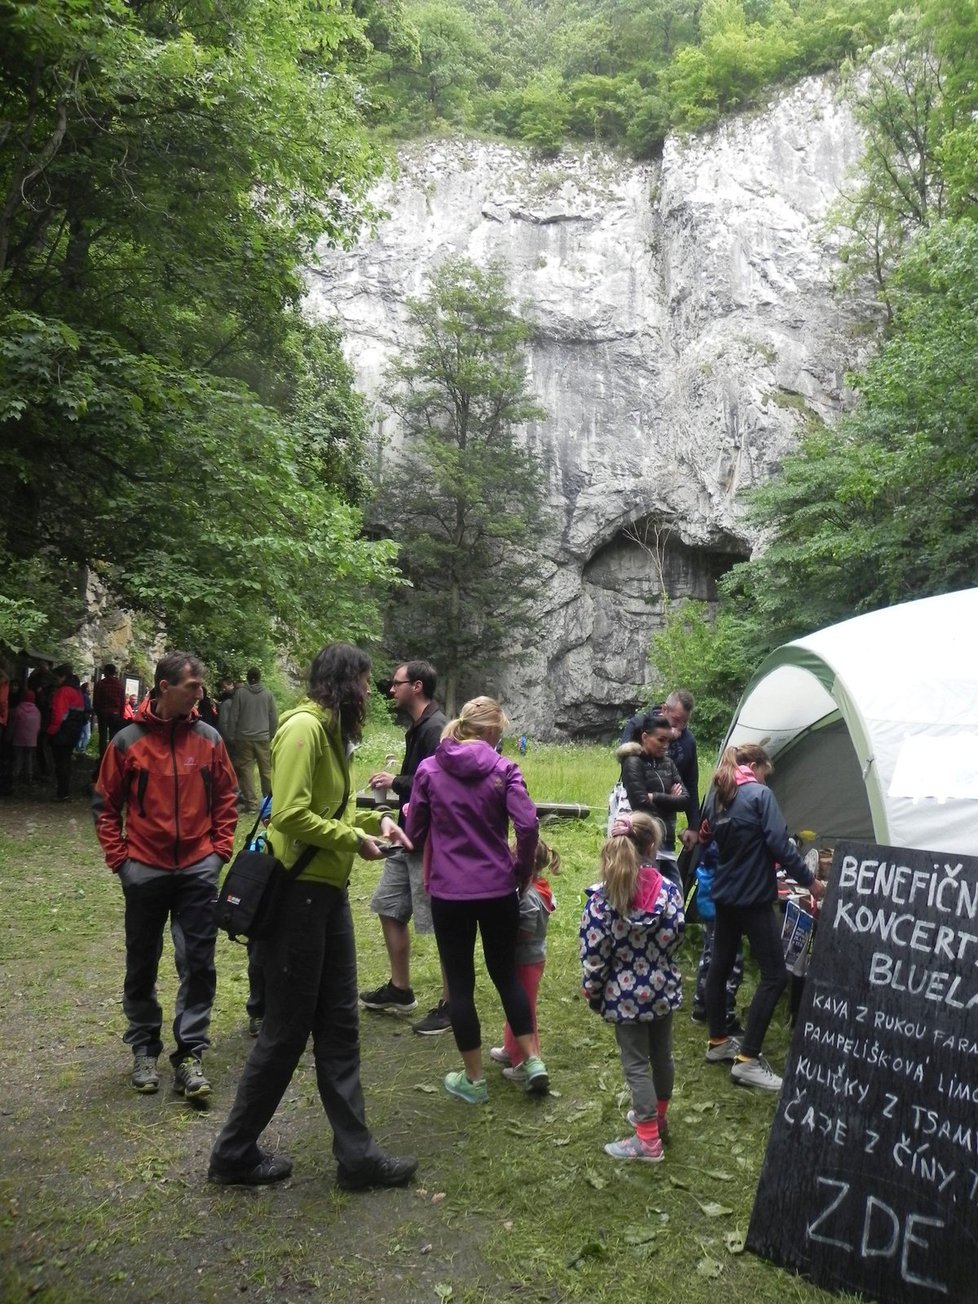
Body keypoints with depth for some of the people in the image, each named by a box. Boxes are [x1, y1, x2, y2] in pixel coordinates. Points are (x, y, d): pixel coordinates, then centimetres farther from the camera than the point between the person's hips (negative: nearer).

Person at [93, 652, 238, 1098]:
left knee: (198, 965, 2)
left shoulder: (209, 739, -1)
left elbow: (225, 798, 9)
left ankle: (190, 1054, 12)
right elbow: (105, 805, 2)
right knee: (142, 965, 12)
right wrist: (119, 858, -2)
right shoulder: (127, 741, -6)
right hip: (145, 871, -1)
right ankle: (144, 1049, 28)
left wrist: (220, 849, 2)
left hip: (198, 870, 1)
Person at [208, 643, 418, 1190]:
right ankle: (235, 1153, 24)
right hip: (296, 894, -10)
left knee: (340, 1024, 14)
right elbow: (291, 815, -26)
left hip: (327, 893, 10)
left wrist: (374, 819, 4)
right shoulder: (304, 728, -17)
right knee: (287, 1031, 4)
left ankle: (356, 1152, 24)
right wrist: (354, 840, -16)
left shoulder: (331, 732, 12)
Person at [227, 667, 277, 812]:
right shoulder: (267, 694, 0)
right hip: (263, 738, 2)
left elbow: (232, 717, -3)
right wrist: (271, 735, 15)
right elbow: (274, 718, 4)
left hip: (244, 739, -2)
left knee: (246, 770, 3)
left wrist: (233, 735, 7)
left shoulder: (240, 693, -4)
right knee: (266, 771, 9)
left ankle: (251, 804, 0)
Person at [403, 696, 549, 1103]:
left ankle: (474, 1079, 20)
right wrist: (522, 871, -1)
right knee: (506, 973, 19)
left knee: (460, 982, 11)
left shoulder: (428, 769, -2)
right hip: (498, 889, 1)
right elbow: (527, 825, -16)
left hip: (448, 891, 0)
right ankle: (533, 1062, 21)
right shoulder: (503, 769, -6)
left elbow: (414, 833, 1)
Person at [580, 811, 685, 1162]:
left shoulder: (602, 896, -18)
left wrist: (591, 989, -1)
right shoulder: (669, 889, -12)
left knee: (636, 1064, 8)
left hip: (626, 992, -4)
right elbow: (676, 936, -3)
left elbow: (593, 951, -15)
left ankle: (648, 1140, 17)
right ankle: (655, 1116, 41)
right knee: (662, 1055, 21)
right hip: (663, 987, 4)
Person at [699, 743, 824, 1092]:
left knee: (720, 964, 16)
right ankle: (747, 1059, -4)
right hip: (753, 898, -8)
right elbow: (779, 844, -17)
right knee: (774, 974, -3)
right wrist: (809, 880, -8)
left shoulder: (716, 797, 8)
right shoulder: (759, 794, -13)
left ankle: (718, 1042, 28)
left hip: (723, 894, 8)